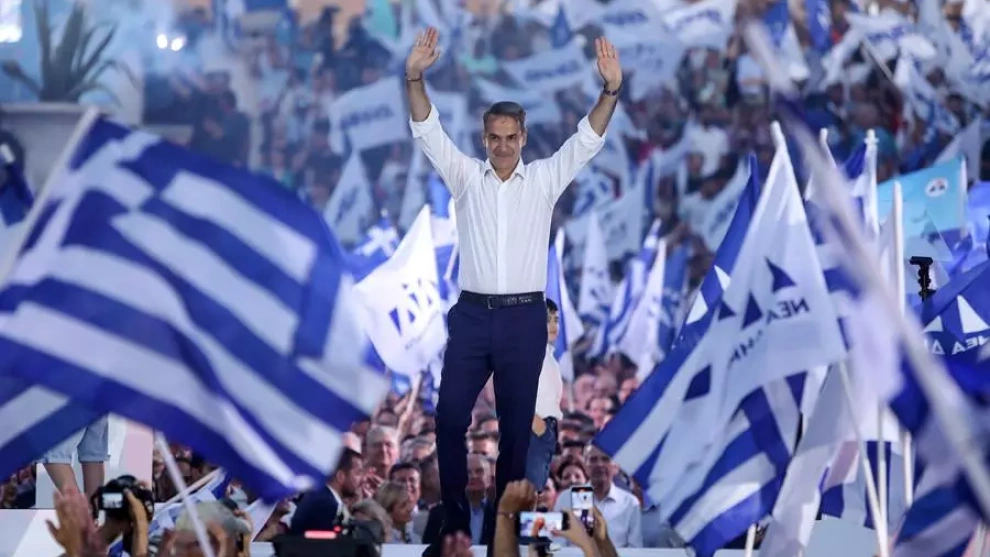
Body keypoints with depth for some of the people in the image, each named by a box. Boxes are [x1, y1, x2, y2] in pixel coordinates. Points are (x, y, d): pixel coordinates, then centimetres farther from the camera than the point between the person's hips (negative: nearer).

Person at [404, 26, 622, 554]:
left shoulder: (544, 179, 6)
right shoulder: (465, 176, 6)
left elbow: (586, 140, -4)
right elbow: (428, 132, -5)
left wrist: (610, 91, -21)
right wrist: (414, 78, -22)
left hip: (524, 317, -1)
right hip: (472, 314, 1)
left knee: (516, 424, 4)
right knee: (450, 417, -5)